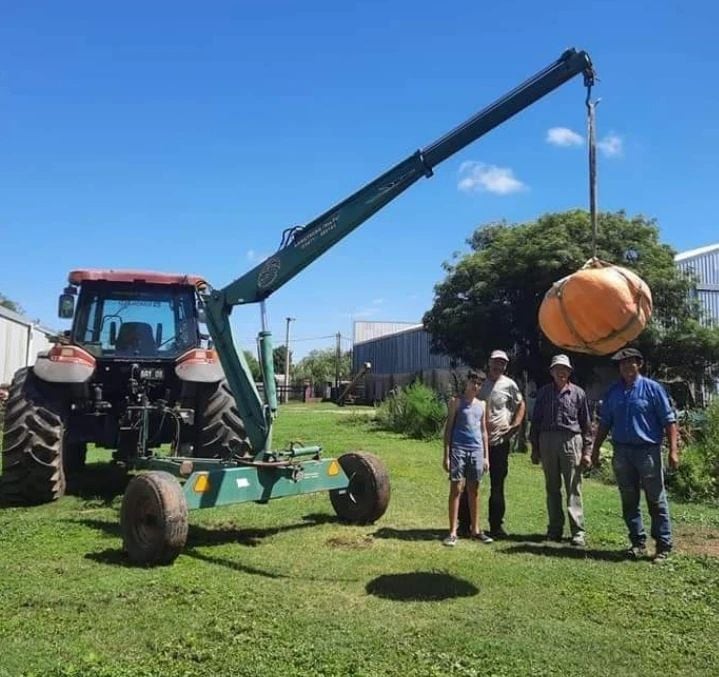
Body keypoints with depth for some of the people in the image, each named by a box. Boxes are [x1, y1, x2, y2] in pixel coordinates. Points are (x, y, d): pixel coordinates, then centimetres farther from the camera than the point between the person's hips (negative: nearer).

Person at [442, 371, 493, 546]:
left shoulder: (481, 405, 14)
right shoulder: (457, 402, 1)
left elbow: (483, 431, 18)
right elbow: (448, 428, -1)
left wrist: (486, 456, 13)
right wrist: (446, 455, -7)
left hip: (477, 451, 4)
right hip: (458, 449, -4)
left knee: (474, 491, 11)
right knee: (456, 489, -4)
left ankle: (475, 529, 20)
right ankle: (453, 532, 0)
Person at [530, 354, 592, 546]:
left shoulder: (578, 393, 6)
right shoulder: (543, 392, 9)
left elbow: (586, 423, 8)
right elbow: (536, 420, 11)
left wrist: (587, 450, 3)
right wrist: (535, 448, 8)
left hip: (571, 441, -2)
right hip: (547, 441, 2)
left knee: (573, 489, -2)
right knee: (552, 488, 8)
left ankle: (578, 531, 1)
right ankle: (555, 529, 16)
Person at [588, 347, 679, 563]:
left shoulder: (652, 388, -3)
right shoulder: (613, 392, 9)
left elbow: (669, 420, -4)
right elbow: (605, 423, 14)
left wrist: (673, 450, -11)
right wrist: (595, 450, 11)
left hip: (648, 451, -4)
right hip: (622, 452, 4)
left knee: (656, 500, 1)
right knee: (629, 501, 10)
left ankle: (663, 546, 10)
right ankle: (638, 543, 21)